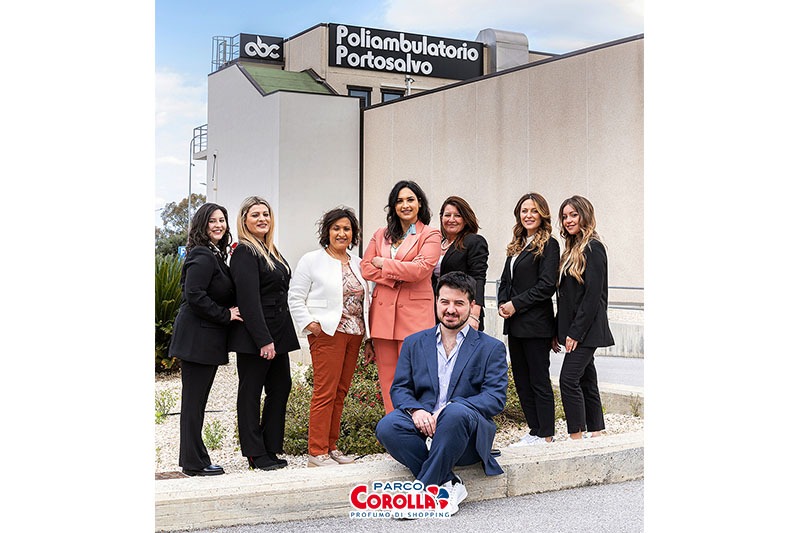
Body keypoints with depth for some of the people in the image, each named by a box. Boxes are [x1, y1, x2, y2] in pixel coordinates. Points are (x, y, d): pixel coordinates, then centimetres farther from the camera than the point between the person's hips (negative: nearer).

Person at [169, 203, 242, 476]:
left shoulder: (216, 254, 17)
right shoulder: (202, 256, -14)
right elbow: (194, 295, -22)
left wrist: (228, 312, 5)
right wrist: (225, 315, -15)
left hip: (206, 338, 10)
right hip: (197, 338, -10)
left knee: (196, 399, 14)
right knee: (194, 399, -2)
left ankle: (193, 459, 22)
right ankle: (194, 463, 4)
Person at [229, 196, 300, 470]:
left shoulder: (270, 251, 16)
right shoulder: (245, 253, -12)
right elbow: (248, 300, -19)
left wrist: (278, 337, 14)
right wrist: (264, 340, -22)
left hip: (277, 334, 9)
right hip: (254, 337, -9)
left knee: (280, 388, 11)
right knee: (250, 393, 2)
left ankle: (270, 448, 21)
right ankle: (255, 454, 9)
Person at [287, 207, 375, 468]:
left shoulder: (357, 263, 16)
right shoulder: (312, 260, 1)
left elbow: (365, 301, 18)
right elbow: (295, 297, -1)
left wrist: (369, 339, 14)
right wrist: (310, 323, -12)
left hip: (353, 334, 6)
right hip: (327, 333, -6)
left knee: (341, 392, 8)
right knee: (325, 392, -7)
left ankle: (331, 447, 16)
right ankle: (317, 452, -2)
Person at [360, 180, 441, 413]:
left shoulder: (430, 235, 2)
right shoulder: (381, 235, 17)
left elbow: (421, 269, -13)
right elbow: (366, 268, 7)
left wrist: (383, 263, -3)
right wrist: (397, 276, -7)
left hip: (414, 313, -5)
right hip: (382, 312, 5)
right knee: (388, 377, 5)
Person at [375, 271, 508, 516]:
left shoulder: (491, 348, 8)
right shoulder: (414, 343, 17)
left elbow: (495, 398, -3)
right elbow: (399, 388, 11)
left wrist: (448, 409, -19)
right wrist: (415, 410, -14)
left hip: (468, 439, -2)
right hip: (423, 428, 3)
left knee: (456, 412, -37)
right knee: (386, 427, -29)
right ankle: (447, 485, -23)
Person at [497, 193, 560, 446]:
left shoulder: (548, 245, -8)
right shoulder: (516, 245, 16)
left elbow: (546, 286, -15)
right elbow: (506, 280, 19)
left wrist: (515, 304, -14)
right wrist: (502, 304, 0)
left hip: (536, 324, -8)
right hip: (514, 324, 8)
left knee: (539, 381, -1)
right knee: (521, 380, 11)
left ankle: (546, 436, 7)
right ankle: (534, 431, 20)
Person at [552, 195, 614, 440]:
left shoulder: (593, 248, -11)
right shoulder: (572, 250, 17)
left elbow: (593, 294, -17)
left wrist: (576, 332, -18)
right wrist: (558, 331, 12)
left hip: (587, 329, -9)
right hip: (574, 330, 9)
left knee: (569, 380, -13)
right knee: (587, 381, 11)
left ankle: (576, 437, -9)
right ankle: (596, 433, 16)